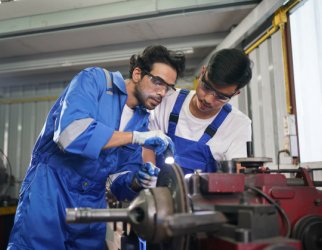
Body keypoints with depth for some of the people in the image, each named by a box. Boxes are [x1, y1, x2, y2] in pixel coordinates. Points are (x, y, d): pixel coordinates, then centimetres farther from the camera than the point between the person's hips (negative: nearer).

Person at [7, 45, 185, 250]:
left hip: (93, 203, 6)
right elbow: (70, 133, -29)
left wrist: (136, 179, -13)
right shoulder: (94, 80, -11)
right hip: (51, 190, -5)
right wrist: (136, 137, -23)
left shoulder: (143, 120, 6)